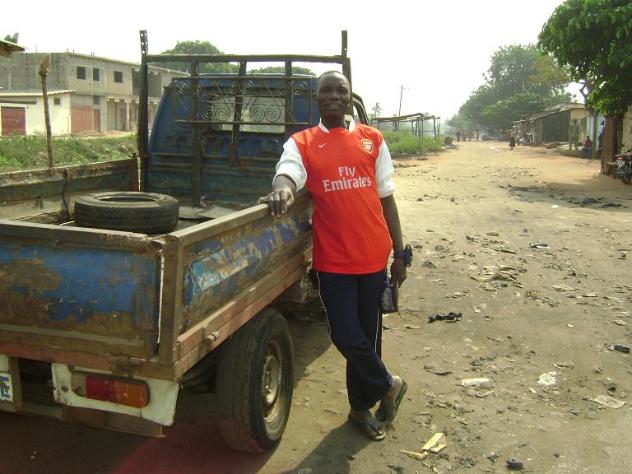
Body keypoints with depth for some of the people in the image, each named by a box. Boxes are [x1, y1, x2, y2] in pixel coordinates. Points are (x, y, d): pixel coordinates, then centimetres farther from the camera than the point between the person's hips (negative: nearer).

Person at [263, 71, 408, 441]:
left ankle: (362, 405, 33)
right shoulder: (302, 143, 2)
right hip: (333, 258, -1)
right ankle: (388, 385, 27)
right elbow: (286, 172, -19)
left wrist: (400, 254, 8)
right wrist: (282, 188, -44)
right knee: (346, 336, -1)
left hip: (373, 256, 2)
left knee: (368, 334, 12)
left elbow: (387, 199, 9)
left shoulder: (372, 140, 6)